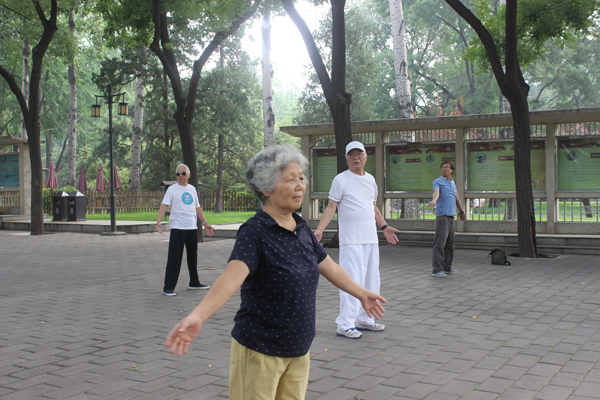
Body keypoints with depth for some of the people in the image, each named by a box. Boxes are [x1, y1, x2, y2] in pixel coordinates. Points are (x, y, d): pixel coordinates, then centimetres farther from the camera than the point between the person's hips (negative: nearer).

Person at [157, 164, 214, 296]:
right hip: (177, 228, -5)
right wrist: (158, 222, -24)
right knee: (174, 258, -7)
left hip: (192, 227, 5)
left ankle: (194, 282, 28)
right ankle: (168, 287, -2)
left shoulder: (192, 189, 14)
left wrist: (205, 223, 21)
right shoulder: (172, 189, -2)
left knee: (193, 256, 14)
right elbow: (164, 205, -10)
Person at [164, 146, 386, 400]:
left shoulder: (302, 229, 4)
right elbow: (231, 277, -34)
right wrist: (197, 317, -50)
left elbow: (331, 268, 19)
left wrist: (362, 293, 30)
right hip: (259, 351, -7)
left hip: (298, 350, 7)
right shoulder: (255, 232, -18)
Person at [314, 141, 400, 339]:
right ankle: (345, 325, -5)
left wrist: (384, 226, 29)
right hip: (351, 240, -7)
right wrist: (319, 230, -19)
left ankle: (364, 319, 23)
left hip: (371, 239, 7)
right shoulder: (341, 180, -4)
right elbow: (331, 207, -8)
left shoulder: (370, 179, 16)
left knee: (372, 282, 12)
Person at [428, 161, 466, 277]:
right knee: (440, 243, -11)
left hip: (451, 216, 7)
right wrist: (434, 200, -44)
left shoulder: (453, 183, 20)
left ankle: (447, 267, 20)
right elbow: (436, 192, -22)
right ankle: (437, 269, -9)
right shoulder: (438, 182, -1)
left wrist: (462, 211, 42)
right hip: (442, 216, -7)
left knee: (450, 244, 11)